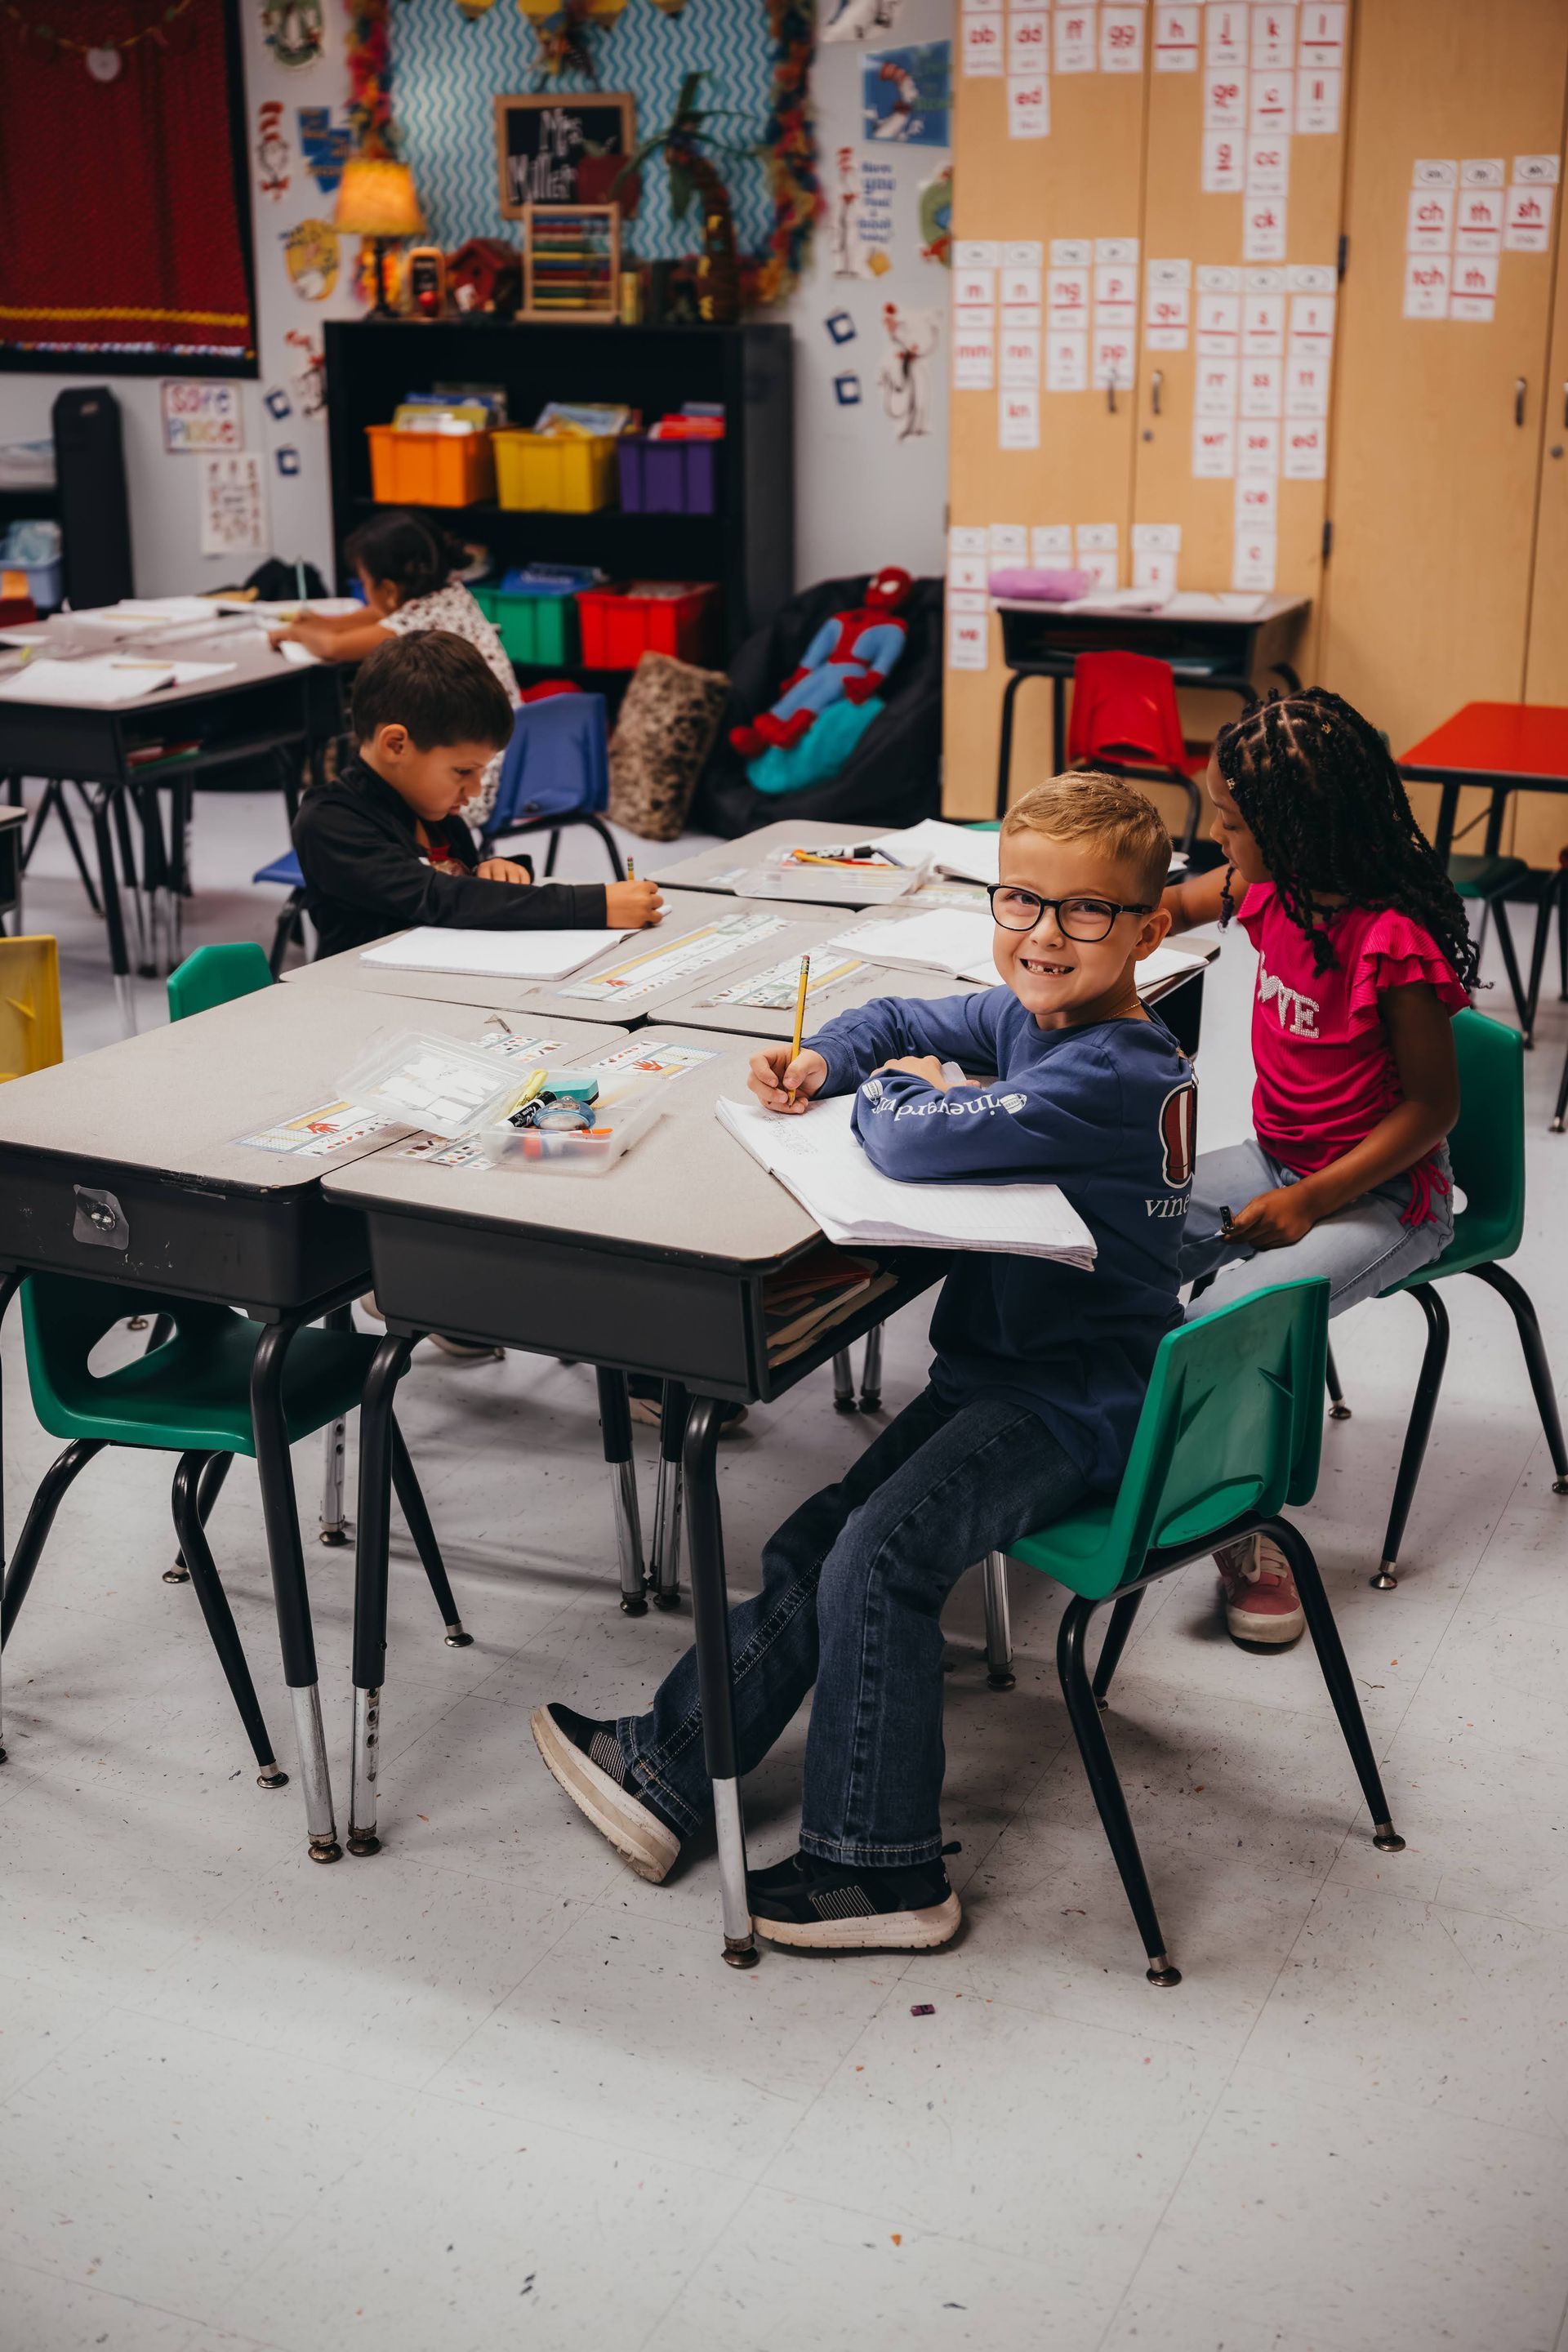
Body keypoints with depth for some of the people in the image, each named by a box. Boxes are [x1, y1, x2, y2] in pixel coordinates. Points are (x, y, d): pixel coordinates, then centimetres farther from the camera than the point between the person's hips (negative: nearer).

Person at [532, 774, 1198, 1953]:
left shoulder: (1112, 1073, -25)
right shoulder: (1024, 1017, 6)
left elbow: (921, 1143, -36)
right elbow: (903, 1023, 24)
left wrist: (901, 1091, -11)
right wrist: (822, 1060, 2)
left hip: (1078, 1404, -10)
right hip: (1002, 1376, 10)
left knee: (881, 1556, -22)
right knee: (815, 1546, 7)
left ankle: (882, 1870, -10)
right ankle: (666, 1766, 19)